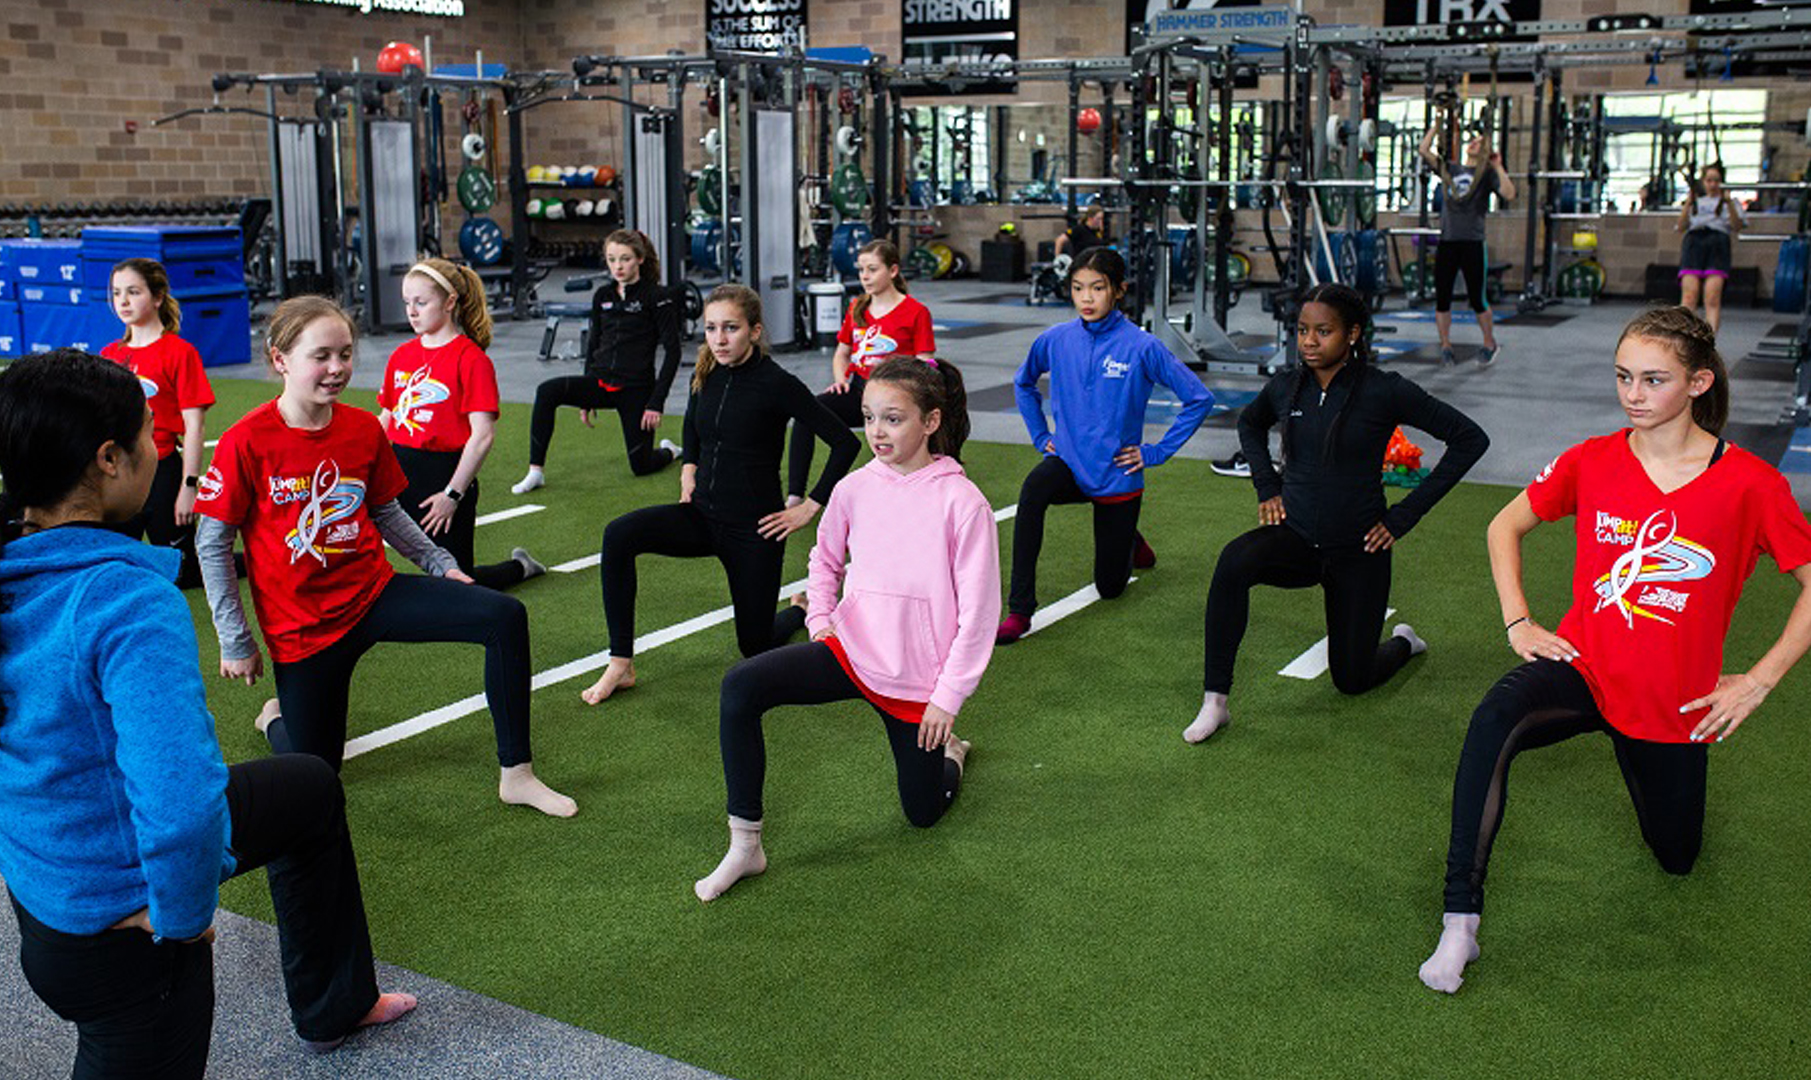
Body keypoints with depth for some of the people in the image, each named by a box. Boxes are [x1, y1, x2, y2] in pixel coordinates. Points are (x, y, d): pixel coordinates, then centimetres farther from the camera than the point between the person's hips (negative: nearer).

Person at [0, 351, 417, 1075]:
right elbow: (181, 799, -41)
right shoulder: (132, 604, -33)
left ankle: (335, 1007, 48)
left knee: (310, 788, 29)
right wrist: (185, 914, -21)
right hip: (119, 931, -9)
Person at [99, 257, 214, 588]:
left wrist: (188, 487, -13)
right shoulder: (108, 355, 9)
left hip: (162, 472, -6)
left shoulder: (179, 352, -8)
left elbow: (194, 427, -10)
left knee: (182, 572, 4)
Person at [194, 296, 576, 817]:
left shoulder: (363, 428, -3)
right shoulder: (246, 442, -16)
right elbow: (211, 544, -9)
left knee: (504, 616, -17)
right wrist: (236, 643, -7)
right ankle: (278, 716, 42)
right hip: (301, 623, -3)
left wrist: (440, 564, 6)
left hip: (375, 593, 3)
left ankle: (516, 774, -10)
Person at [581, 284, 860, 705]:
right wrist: (689, 472, 11)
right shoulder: (705, 376, 1)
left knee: (756, 646, 5)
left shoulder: (776, 384, -16)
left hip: (754, 527, -5)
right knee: (619, 535, -23)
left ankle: (803, 609, 41)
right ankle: (621, 665, -16)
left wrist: (810, 508, -12)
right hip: (704, 515, 5)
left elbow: (845, 442, -14)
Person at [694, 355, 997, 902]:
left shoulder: (962, 503, -15)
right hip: (850, 650, 3)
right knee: (741, 686, -23)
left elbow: (978, 610, -11)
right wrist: (821, 619, 3)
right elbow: (825, 557, 18)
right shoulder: (855, 489, -3)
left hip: (917, 678, -3)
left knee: (924, 812, 10)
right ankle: (745, 844, -14)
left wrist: (948, 697, -10)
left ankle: (947, 752, 47)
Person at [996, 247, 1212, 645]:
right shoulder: (1055, 340, -5)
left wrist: (1156, 451, -11)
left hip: (1117, 474, -1)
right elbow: (1023, 383, 16)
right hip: (1070, 461, 2)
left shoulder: (1142, 347, -16)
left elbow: (1198, 398, -11)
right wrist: (1041, 436, 8)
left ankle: (1129, 539, 46)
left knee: (1110, 587, 10)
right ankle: (1020, 609, -29)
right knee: (1032, 491, -35)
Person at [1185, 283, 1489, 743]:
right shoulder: (1286, 386, -2)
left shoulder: (1384, 391, -15)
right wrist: (1267, 487, 7)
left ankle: (1404, 642, 43)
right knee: (1235, 561, -33)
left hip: (1357, 550, -2)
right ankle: (1215, 701, -26)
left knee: (1352, 681, 7)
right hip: (1296, 537, 2)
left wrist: (1405, 515, -11)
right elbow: (1250, 422, 22)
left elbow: (1470, 438, -10)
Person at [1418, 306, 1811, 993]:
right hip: (1583, 666, 0)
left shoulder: (1750, 484, -14)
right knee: (1494, 723, -34)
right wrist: (1518, 623, -1)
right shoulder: (1592, 462, -7)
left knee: (1676, 857, 17)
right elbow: (1506, 527, 9)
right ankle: (1459, 923, -30)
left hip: (1675, 702, 0)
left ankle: (1641, 757, 50)